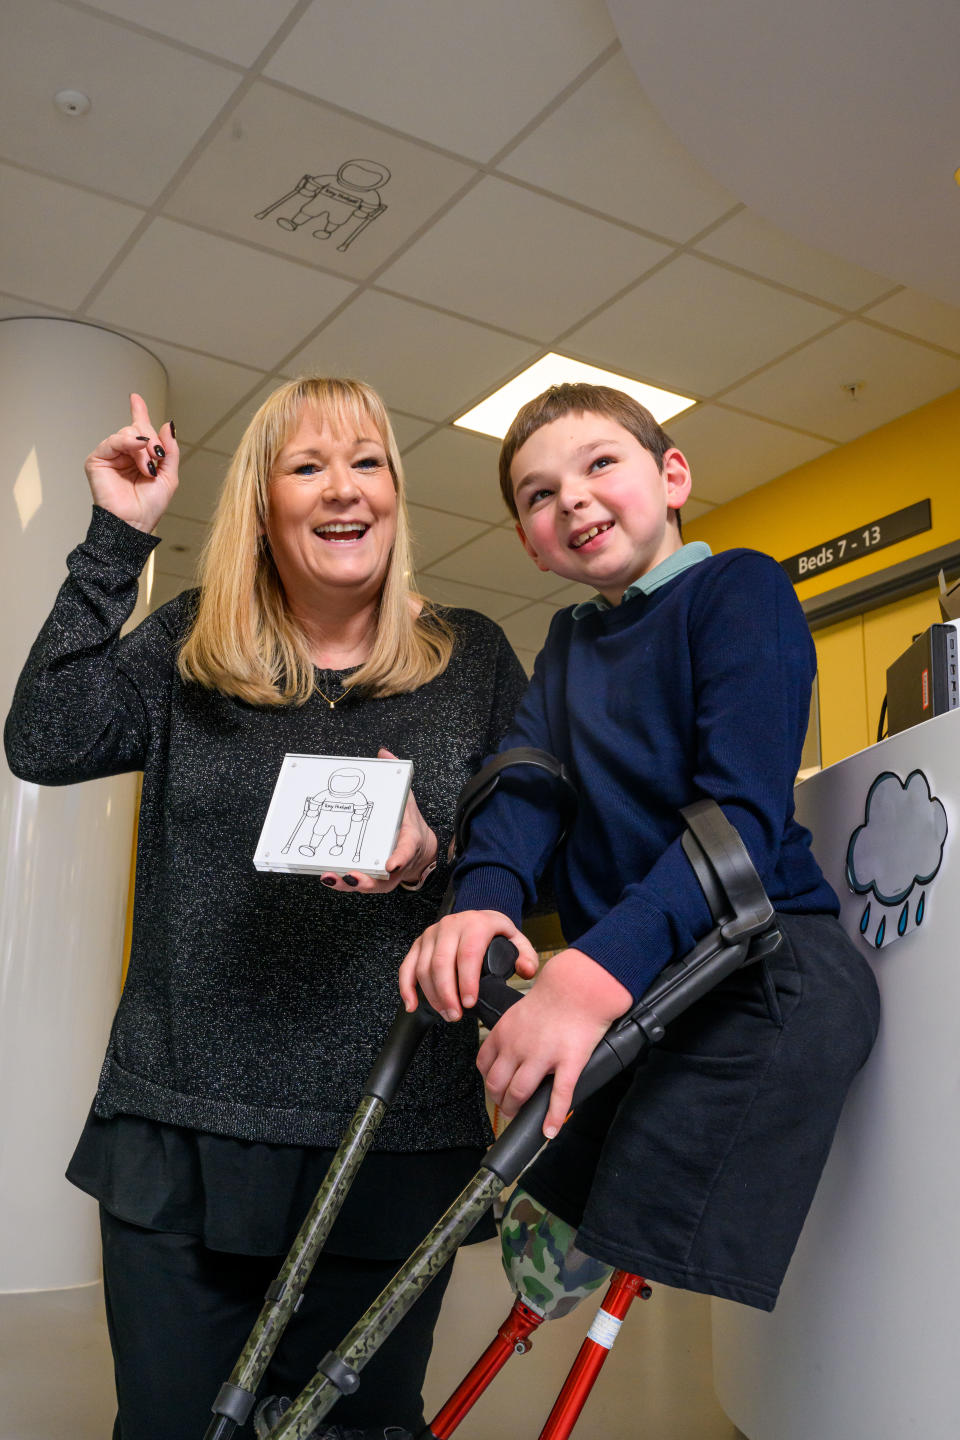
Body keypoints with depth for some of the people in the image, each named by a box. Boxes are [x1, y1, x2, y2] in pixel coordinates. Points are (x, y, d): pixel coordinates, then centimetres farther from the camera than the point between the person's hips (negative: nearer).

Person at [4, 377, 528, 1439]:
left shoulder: (472, 660, 4)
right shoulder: (185, 649, 6)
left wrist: (432, 852, -17)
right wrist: (117, 536, -9)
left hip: (391, 1151, 0)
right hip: (180, 1142, 1)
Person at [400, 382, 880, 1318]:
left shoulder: (740, 587, -4)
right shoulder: (570, 640, 19)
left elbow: (742, 813, -17)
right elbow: (525, 775, 1)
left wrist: (602, 968, -31)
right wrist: (481, 899, -21)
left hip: (766, 967, -7)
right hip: (616, 978, 7)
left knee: (656, 1265, -19)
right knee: (537, 1244, 9)